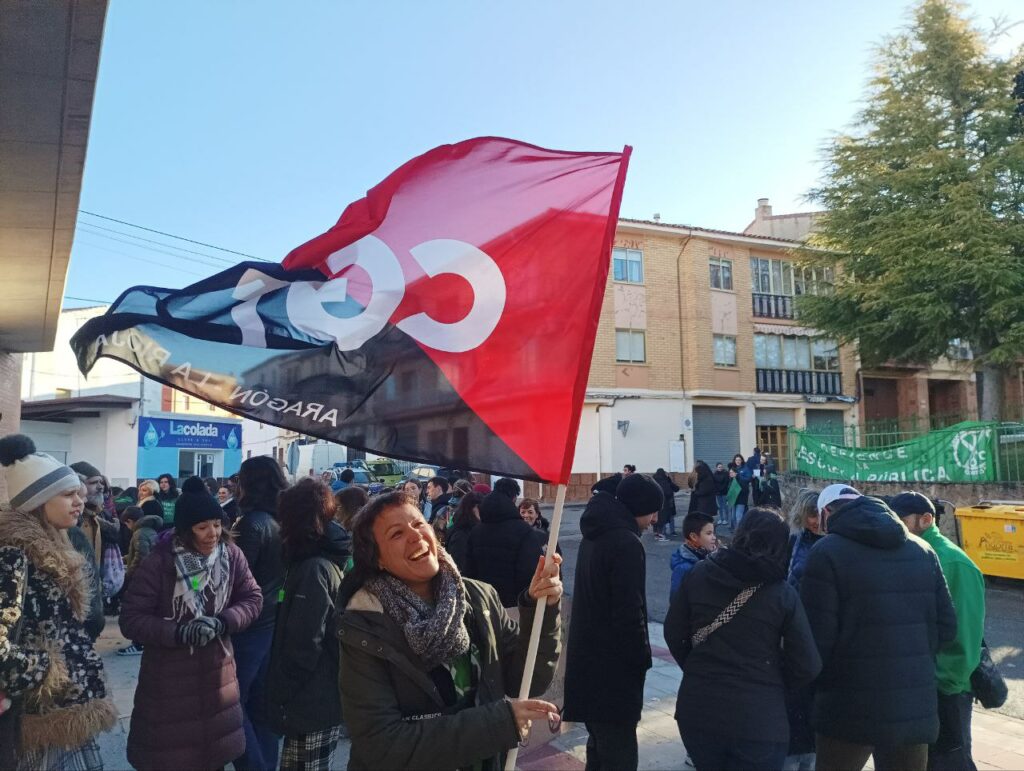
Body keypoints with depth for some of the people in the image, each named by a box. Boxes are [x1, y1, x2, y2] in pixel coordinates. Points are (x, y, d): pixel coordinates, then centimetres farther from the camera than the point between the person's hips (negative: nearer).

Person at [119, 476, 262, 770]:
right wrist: (178, 633, -27)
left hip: (217, 674, 3)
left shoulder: (231, 555, -8)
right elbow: (131, 619, -15)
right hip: (168, 679, -3)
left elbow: (252, 598, 0)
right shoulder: (158, 562, -18)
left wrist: (222, 622, -18)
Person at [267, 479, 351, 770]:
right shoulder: (329, 561, 9)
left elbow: (303, 644, -22)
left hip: (311, 705, -9)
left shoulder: (314, 568, -20)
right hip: (325, 700, 9)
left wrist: (282, 695, -12)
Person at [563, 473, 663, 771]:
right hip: (612, 666, -10)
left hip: (589, 658, 10)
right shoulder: (626, 543, -20)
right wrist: (642, 658, -8)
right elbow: (629, 612, -22)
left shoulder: (595, 534, 10)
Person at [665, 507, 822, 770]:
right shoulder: (782, 593, -9)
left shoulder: (700, 573, -4)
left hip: (698, 711, 3)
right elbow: (808, 667, -7)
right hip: (759, 720, -3)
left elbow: (673, 632, 2)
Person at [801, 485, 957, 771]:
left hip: (849, 709, -5)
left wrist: (815, 682, 4)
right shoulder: (922, 550, 8)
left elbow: (817, 637, -14)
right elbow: (946, 627, 8)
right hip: (915, 708, 5)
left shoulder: (827, 552, -11)